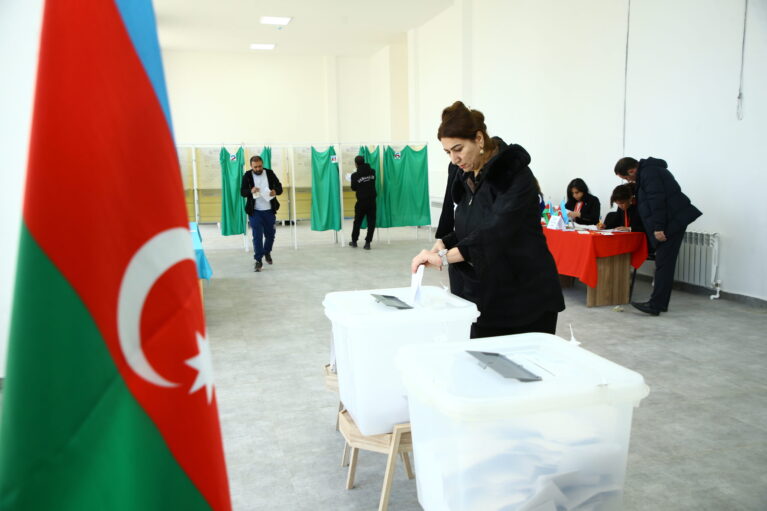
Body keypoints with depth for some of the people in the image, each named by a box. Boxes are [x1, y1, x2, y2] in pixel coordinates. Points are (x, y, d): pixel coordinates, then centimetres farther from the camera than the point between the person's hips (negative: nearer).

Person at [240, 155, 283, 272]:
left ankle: (267, 252, 40)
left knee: (270, 234, 13)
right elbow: (242, 192, -6)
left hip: (269, 211, 2)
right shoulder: (247, 176, -3)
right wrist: (250, 191, -28)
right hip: (255, 211, -2)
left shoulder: (270, 173, 1)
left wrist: (275, 191, -22)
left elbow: (279, 187, 2)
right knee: (257, 236, -6)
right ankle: (258, 260, 1)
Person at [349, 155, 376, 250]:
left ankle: (354, 241, 26)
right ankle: (367, 243, 1)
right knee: (371, 222, 5)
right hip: (372, 200, 2)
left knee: (357, 221, 14)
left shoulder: (355, 175, -10)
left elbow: (353, 188, -2)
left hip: (361, 201, -1)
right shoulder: (372, 172, -2)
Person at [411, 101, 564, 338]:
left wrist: (445, 257, -36)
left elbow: (497, 230, -30)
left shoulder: (514, 174, -17)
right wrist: (441, 245, -7)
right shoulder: (466, 176, 6)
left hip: (526, 296, -6)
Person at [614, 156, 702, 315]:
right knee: (665, 263, 11)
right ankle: (661, 303, 16)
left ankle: (655, 305, -10)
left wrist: (658, 227, -23)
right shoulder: (649, 170, 21)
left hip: (672, 222, -11)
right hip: (673, 222, 11)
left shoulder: (648, 173, -12)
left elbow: (656, 201, -20)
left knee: (663, 264, -10)